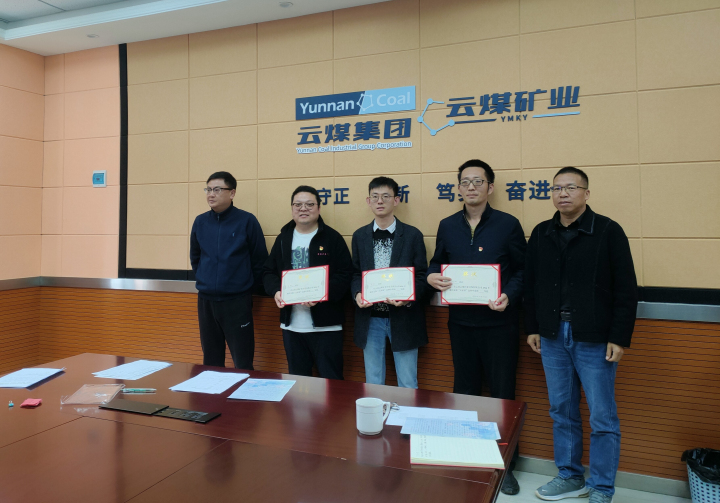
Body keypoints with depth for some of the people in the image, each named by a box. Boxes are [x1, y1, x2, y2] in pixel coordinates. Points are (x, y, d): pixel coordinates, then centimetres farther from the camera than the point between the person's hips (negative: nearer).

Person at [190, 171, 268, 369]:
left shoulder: (247, 221, -7)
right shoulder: (200, 221, 4)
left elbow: (260, 260, -2)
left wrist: (247, 286, 3)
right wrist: (204, 281, 13)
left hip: (237, 302, -4)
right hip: (205, 301, 4)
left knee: (243, 363, -1)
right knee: (210, 362, 14)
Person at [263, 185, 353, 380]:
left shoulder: (332, 238, -4)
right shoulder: (283, 238, 10)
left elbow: (345, 275, -9)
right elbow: (268, 271, 11)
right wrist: (275, 291, -9)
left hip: (325, 325, -4)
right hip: (291, 324, 4)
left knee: (331, 380, 4)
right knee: (297, 380, 17)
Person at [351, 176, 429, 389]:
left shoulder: (412, 235, -2)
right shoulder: (359, 236, 7)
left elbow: (422, 276, -3)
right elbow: (355, 273, 10)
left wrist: (408, 297, -21)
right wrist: (357, 294, -11)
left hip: (402, 318, -2)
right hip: (370, 318, 3)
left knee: (407, 384, 7)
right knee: (373, 383, 13)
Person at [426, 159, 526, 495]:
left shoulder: (508, 225, -3)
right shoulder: (447, 227, 7)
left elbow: (522, 270, -2)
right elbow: (438, 263, 13)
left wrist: (509, 296, -18)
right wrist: (431, 276, -9)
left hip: (499, 322, -3)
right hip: (461, 322, 3)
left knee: (502, 393, 6)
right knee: (464, 391, 15)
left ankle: (505, 464, 24)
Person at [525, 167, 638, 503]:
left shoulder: (608, 231, -5)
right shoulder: (541, 234, 8)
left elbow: (626, 289, -6)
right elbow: (531, 284, 12)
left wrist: (620, 337, -9)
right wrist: (532, 327, 9)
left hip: (595, 340, -4)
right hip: (552, 337, 4)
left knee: (602, 418, 5)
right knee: (562, 412, 13)